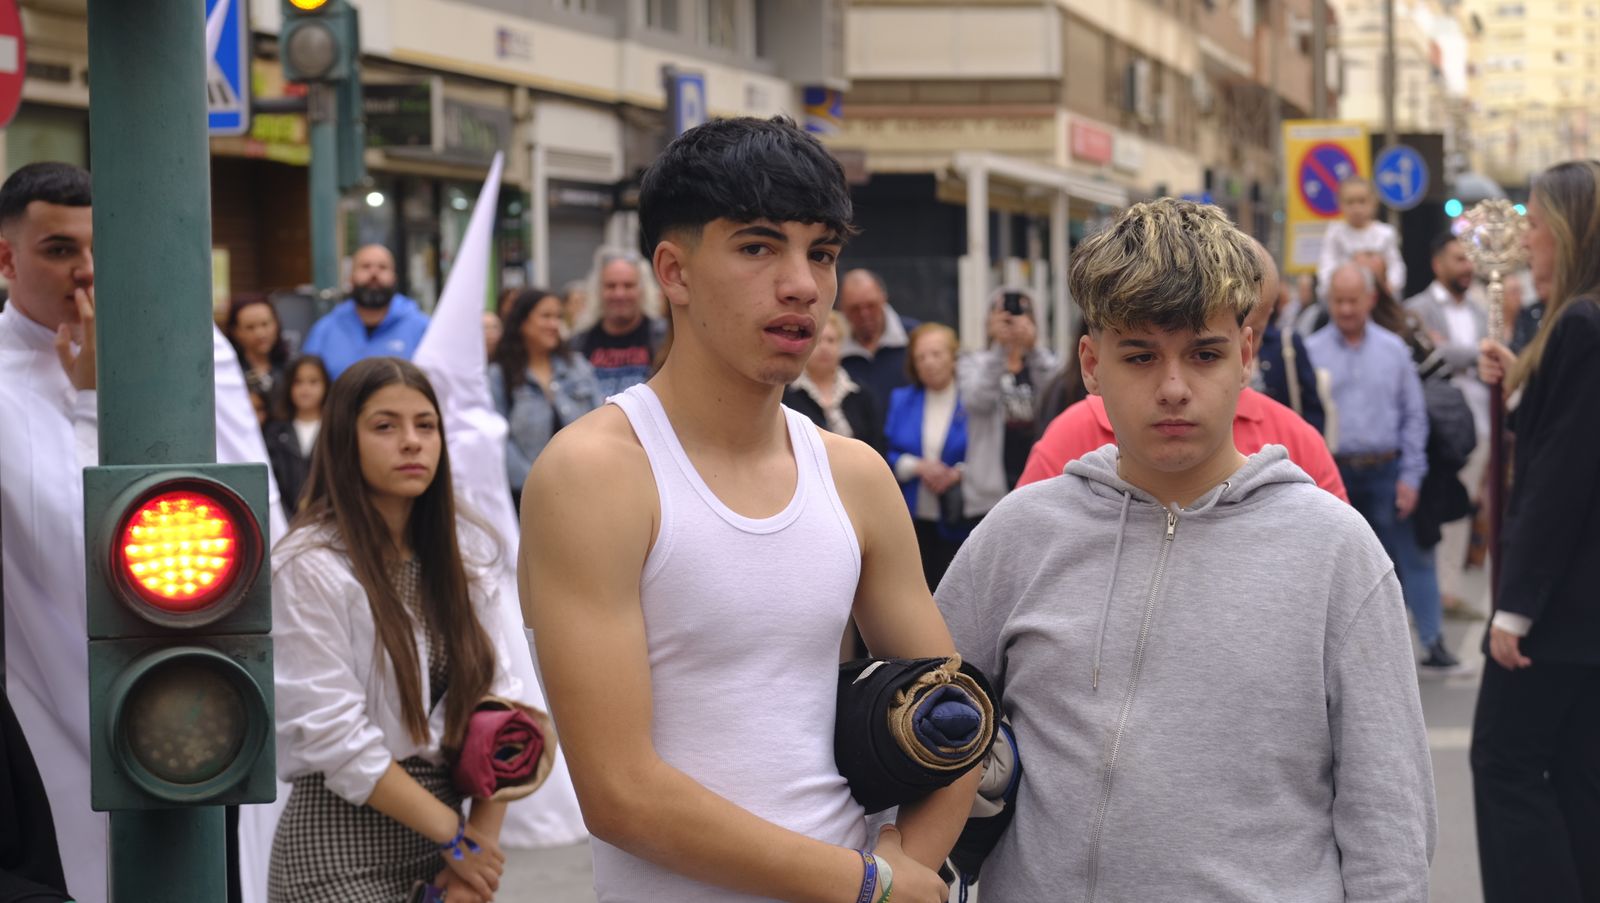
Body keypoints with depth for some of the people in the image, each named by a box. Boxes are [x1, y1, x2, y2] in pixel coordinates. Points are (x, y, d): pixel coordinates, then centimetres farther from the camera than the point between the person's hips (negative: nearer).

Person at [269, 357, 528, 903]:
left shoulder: (458, 555, 5)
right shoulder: (310, 569, -12)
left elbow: (498, 698, 3)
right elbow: (335, 737, -17)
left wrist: (484, 835, -8)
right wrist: (457, 836, -13)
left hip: (444, 814, 5)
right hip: (342, 840, -5)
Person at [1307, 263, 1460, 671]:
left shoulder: (1393, 349, 6)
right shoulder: (1312, 351, 1)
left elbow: (1414, 415, 7)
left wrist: (1410, 476, 0)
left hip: (1385, 472, 1)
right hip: (1332, 475, -1)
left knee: (1412, 557, -2)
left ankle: (1432, 641, 1)